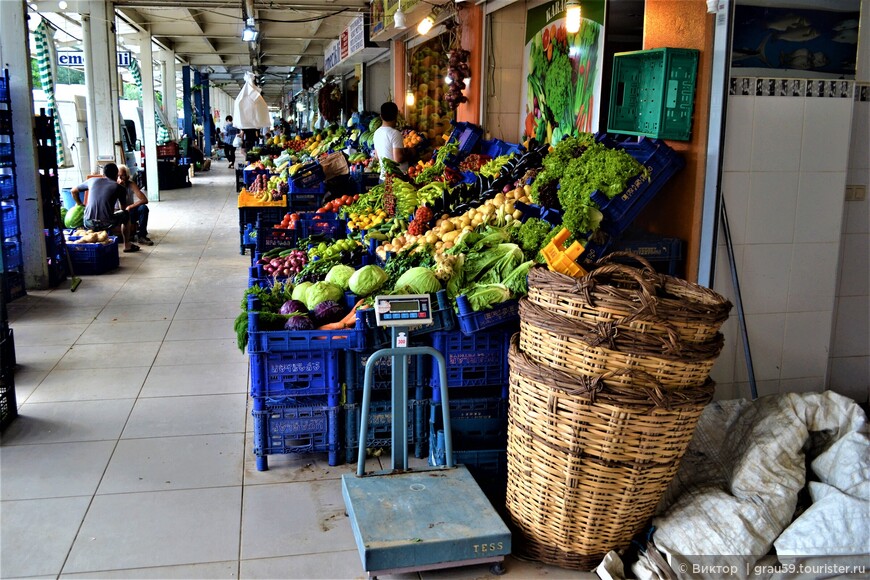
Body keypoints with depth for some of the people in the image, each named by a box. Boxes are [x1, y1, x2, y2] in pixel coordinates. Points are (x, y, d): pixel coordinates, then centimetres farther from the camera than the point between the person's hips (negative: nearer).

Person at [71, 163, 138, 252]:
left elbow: (73, 191, 25)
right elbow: (123, 208, 18)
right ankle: (127, 245, 31)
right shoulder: (119, 187, 3)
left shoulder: (93, 181, 12)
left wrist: (79, 204, 40)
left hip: (89, 224, 4)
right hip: (107, 224, -3)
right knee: (125, 214, 27)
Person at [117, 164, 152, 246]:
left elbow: (144, 200, -26)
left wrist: (129, 207, -35)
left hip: (130, 213, 1)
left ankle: (141, 236, -18)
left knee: (143, 208, -29)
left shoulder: (131, 184, -16)